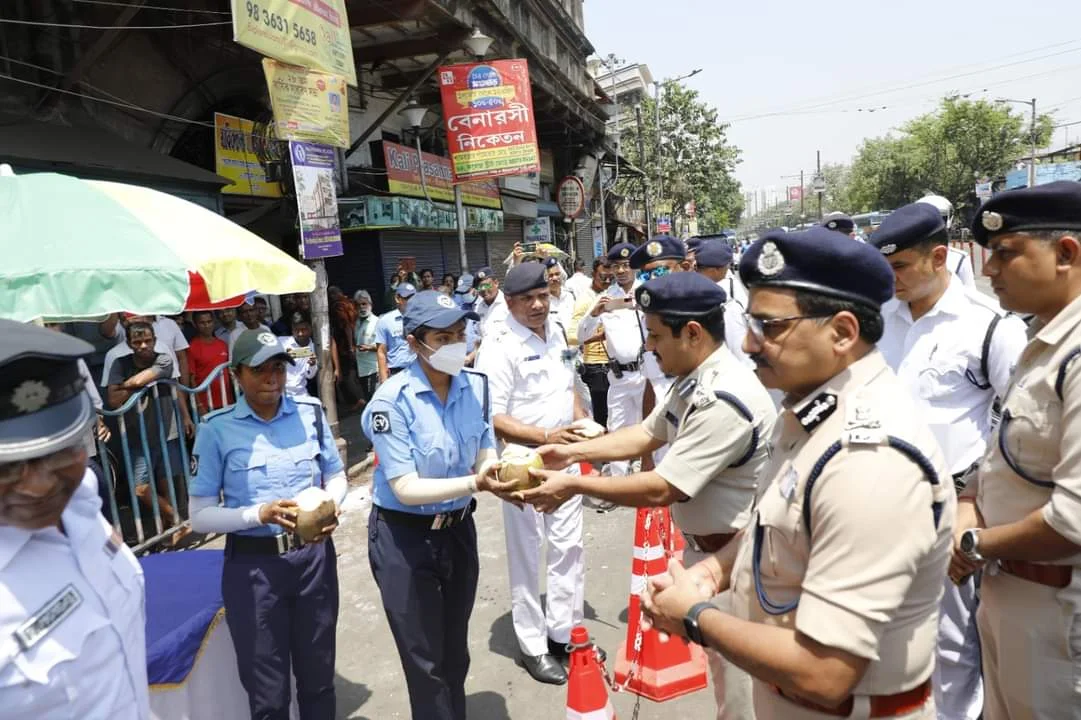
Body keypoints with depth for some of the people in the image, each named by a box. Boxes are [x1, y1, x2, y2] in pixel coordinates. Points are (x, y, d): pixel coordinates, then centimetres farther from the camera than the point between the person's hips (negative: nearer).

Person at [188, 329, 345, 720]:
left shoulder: (310, 412, -3)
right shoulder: (217, 430, -10)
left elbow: (336, 476, 9)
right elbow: (200, 516, -8)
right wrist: (259, 514, -22)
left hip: (313, 556, 2)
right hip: (253, 564, -2)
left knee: (318, 675, 21)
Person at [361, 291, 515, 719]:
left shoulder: (476, 386, -7)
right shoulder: (391, 401, -23)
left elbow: (484, 455, -4)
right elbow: (405, 488, -24)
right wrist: (473, 483, -37)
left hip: (459, 530, 5)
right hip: (405, 539, -5)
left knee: (456, 654, 23)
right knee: (426, 663, 12)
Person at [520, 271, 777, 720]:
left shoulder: (724, 401, -31)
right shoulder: (695, 381, 0)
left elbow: (661, 489, -29)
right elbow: (646, 434, 8)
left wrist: (575, 485, -21)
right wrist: (573, 452, -1)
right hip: (707, 545, 9)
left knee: (737, 675, 12)